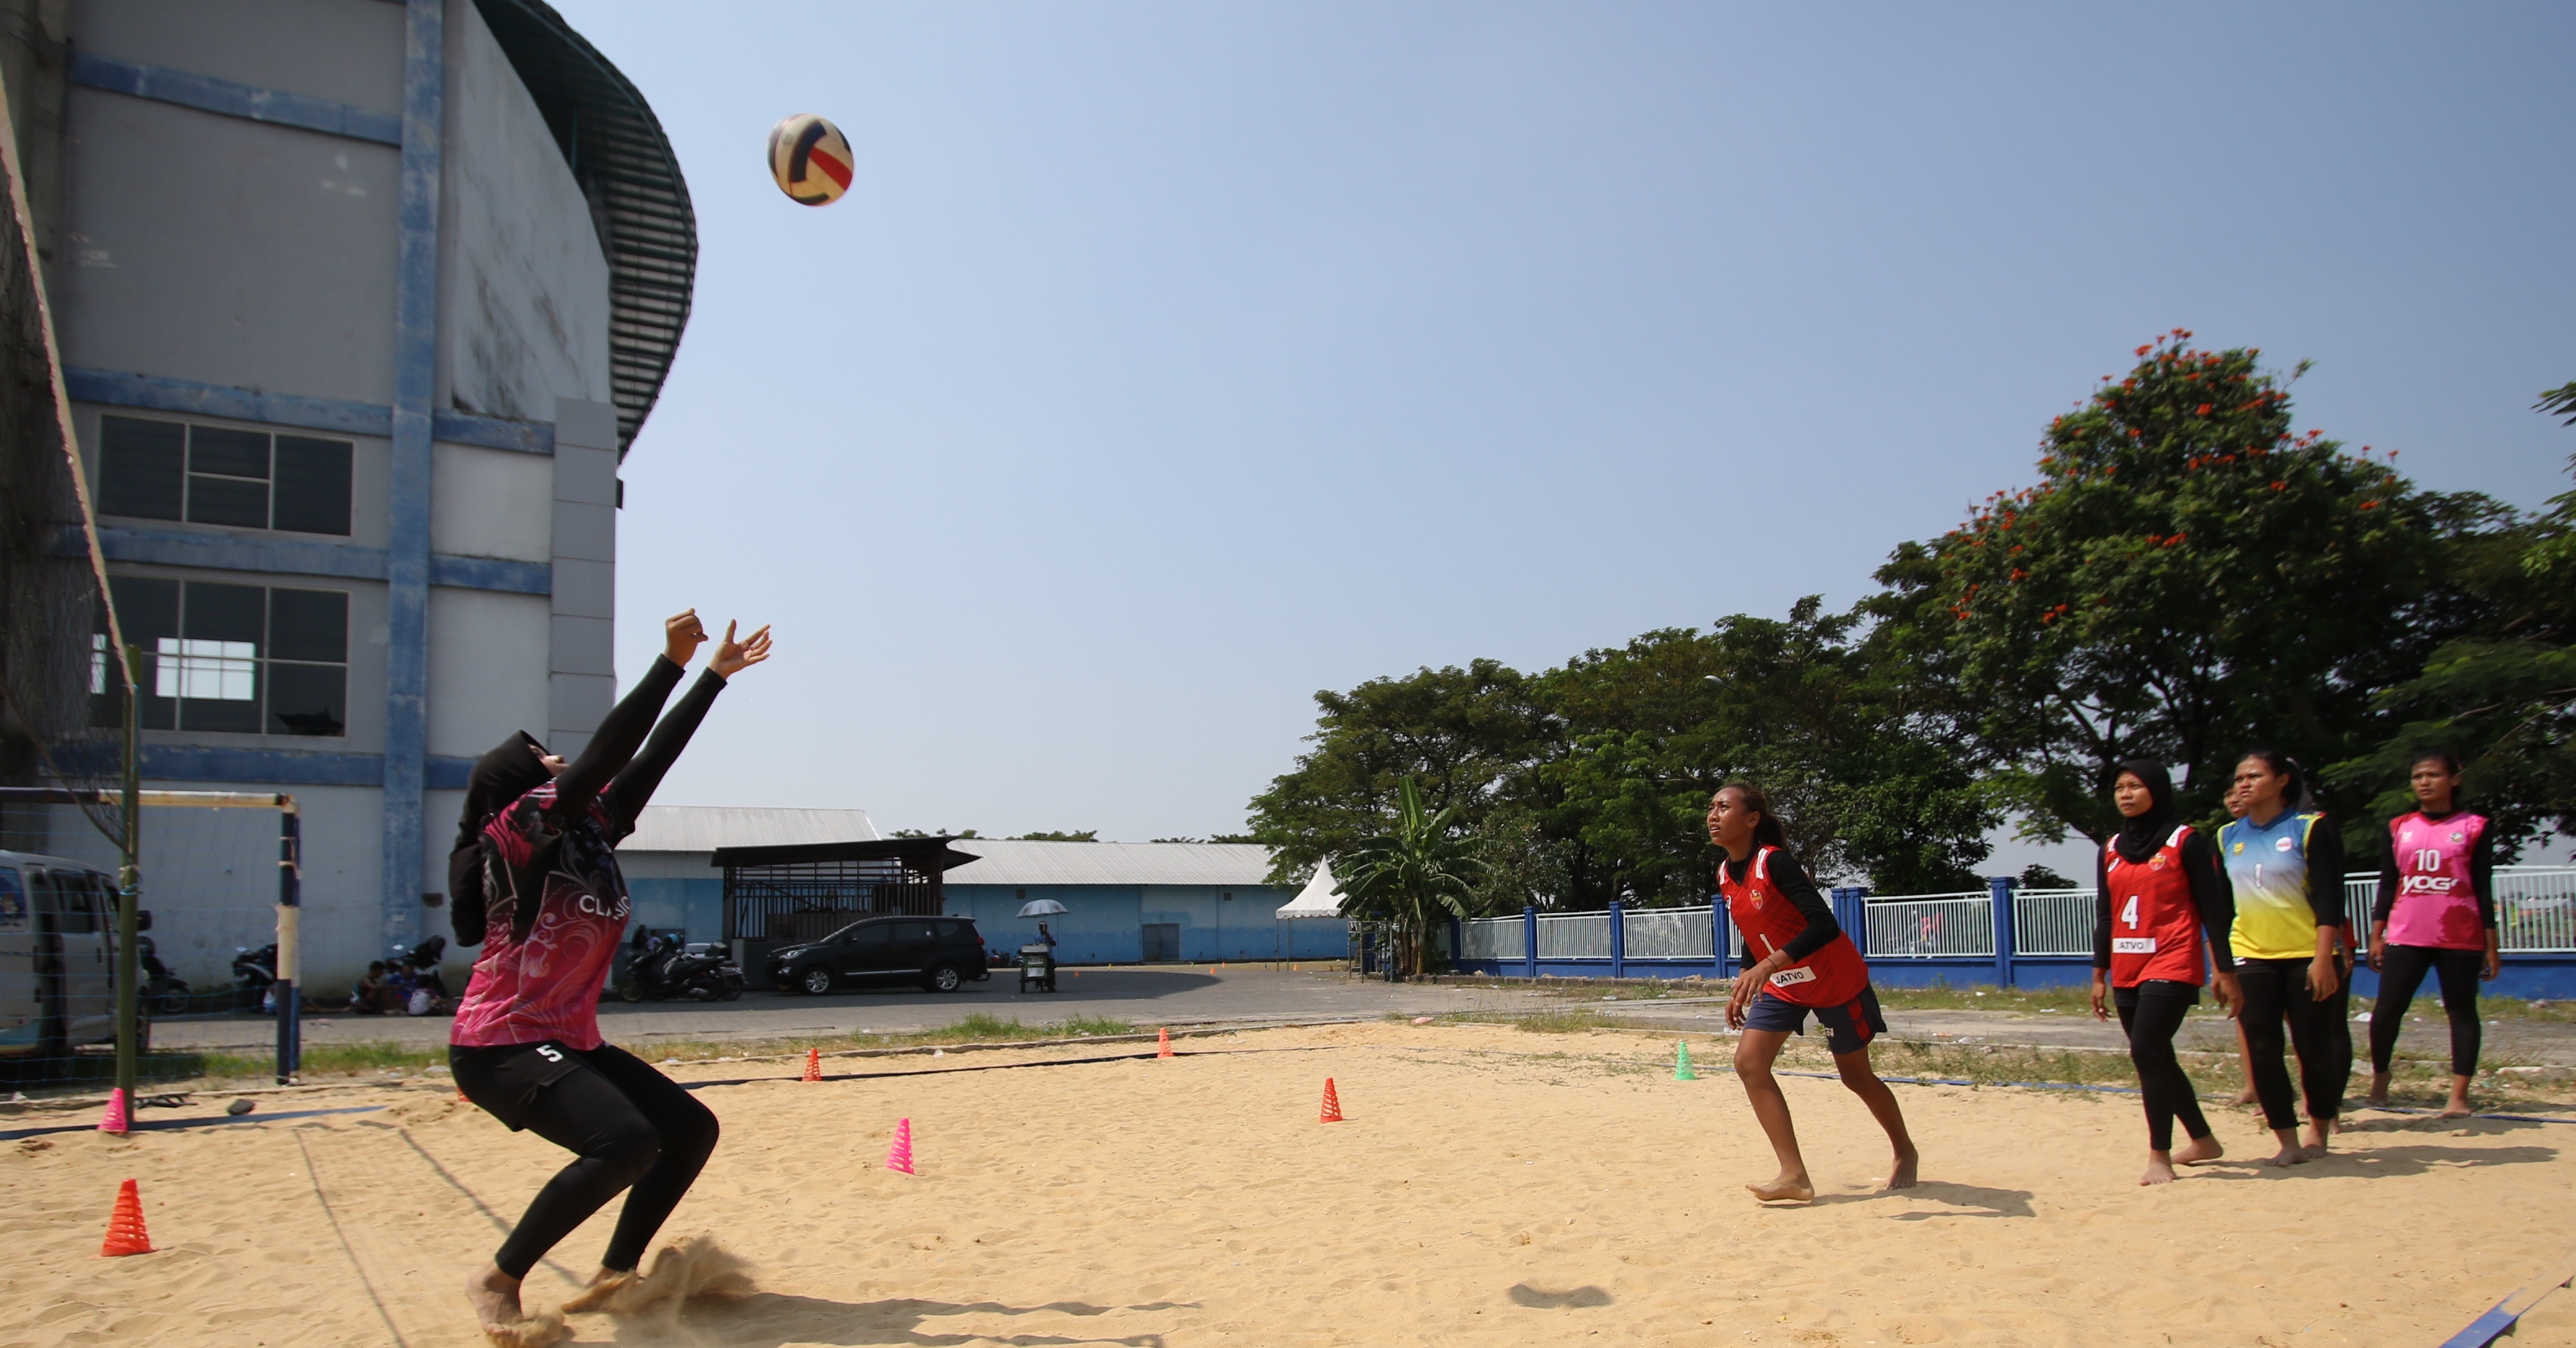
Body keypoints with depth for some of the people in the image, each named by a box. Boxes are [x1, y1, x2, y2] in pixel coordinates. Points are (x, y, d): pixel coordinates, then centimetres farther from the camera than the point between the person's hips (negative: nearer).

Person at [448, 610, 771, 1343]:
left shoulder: (588, 831, 7)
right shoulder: (516, 829, -14)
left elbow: (648, 759, 10)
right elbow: (605, 753, -24)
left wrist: (716, 674, 12)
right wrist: (672, 661, -24)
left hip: (571, 1041, 9)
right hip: (501, 1044, -9)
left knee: (692, 1129, 7)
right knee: (629, 1142, -26)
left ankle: (613, 1276, 17)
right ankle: (497, 1283, -9)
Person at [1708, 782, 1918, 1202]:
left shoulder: (1773, 862, -26)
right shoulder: (1725, 875, -2)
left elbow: (1824, 924, -36)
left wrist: (1767, 966, -43)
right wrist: (1743, 986, 10)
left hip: (1836, 980, -7)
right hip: (1783, 986, 7)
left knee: (1855, 1074, 9)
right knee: (1749, 1061, -12)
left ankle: (1905, 1153, 36)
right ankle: (1794, 1176, -11)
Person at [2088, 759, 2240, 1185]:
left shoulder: (2185, 842, -4)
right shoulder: (2111, 850, 11)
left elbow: (2214, 911, -5)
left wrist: (2226, 972, -8)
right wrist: (2099, 976, 12)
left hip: (2171, 967, -6)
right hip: (2127, 971, 6)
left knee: (2146, 1051, -16)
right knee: (2157, 1059, 12)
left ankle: (2160, 1157, -10)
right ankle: (2203, 1141, 29)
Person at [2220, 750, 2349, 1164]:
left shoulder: (2311, 828, -5)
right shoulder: (2227, 838, 8)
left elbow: (2329, 899, -10)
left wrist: (2323, 958, -17)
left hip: (2308, 956, -4)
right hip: (2251, 958, 4)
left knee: (2314, 1047, 3)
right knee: (2261, 1050, -2)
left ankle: (2319, 1129, 24)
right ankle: (2287, 1140, 7)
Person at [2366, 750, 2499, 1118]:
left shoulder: (2474, 828, 3)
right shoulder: (2398, 828, 10)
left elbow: (2484, 889, 2)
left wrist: (2491, 945, 0)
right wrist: (2376, 936, 6)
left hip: (2460, 939, -2)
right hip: (2406, 937, 2)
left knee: (2462, 1012, 2)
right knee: (2386, 1010, -3)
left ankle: (2459, 1096, 5)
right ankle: (2379, 1077, 16)